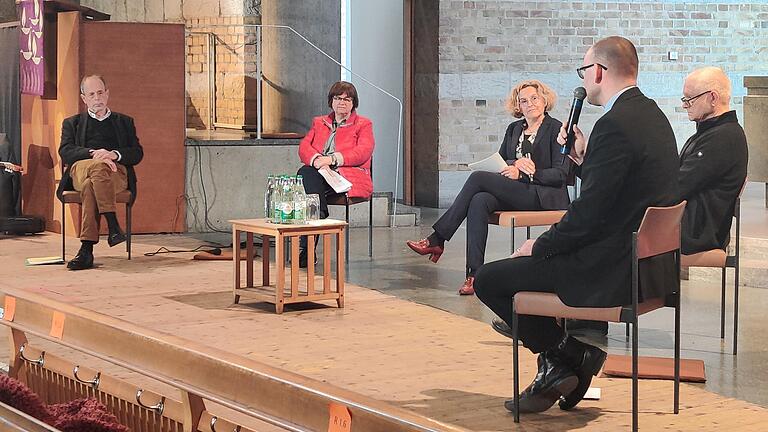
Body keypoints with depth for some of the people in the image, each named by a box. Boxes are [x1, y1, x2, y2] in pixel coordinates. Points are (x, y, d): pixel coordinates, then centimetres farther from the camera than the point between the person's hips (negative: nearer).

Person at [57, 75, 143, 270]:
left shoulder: (124, 122, 29)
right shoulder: (72, 123, 28)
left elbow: (137, 154, 14)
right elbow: (65, 151, 8)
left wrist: (114, 154, -8)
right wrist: (94, 153, -11)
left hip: (117, 173, 0)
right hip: (80, 171, 0)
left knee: (91, 186, -38)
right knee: (98, 166, -40)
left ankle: (86, 249, -46)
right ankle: (113, 226, -49)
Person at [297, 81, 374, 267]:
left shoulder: (363, 125, 15)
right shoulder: (319, 123, 27)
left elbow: (363, 152, -5)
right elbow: (304, 147, 10)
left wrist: (332, 159, -18)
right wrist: (316, 160, -15)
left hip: (348, 178, -4)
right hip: (319, 174, 4)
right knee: (305, 173, -35)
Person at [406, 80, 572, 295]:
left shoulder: (557, 129, 2)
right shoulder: (514, 129, 22)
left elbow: (560, 174, -7)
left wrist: (521, 175, -14)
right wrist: (516, 163, -9)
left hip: (544, 197, -6)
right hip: (514, 194, 6)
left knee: (478, 178, -23)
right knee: (479, 201, -30)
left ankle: (437, 239, -20)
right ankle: (473, 275, -36)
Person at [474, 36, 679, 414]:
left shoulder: (614, 125, -20)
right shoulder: (652, 116, 10)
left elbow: (589, 213, -21)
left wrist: (539, 246, -8)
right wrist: (583, 159, 12)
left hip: (617, 270, -10)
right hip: (653, 262, 10)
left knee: (489, 279, -3)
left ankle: (559, 358, 5)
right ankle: (573, 350, 22)